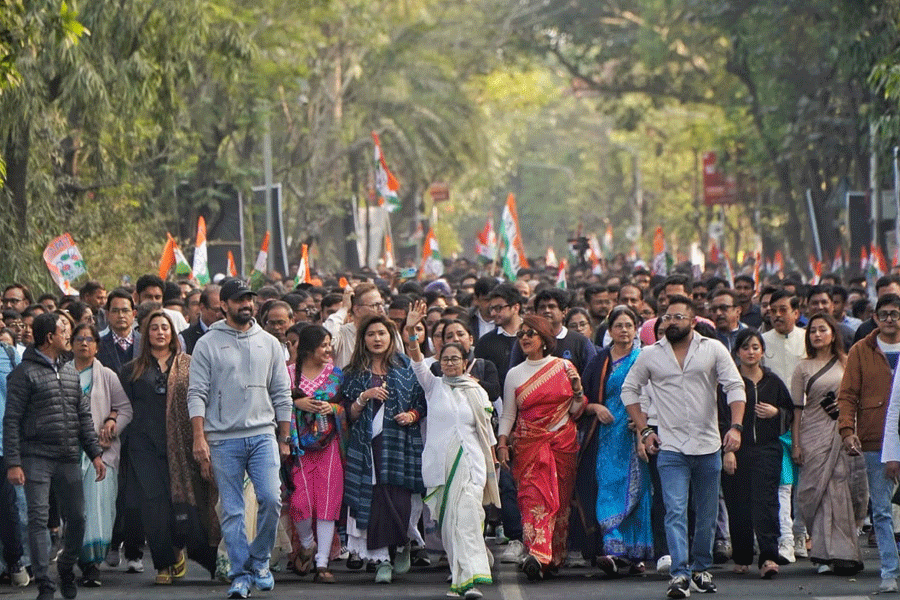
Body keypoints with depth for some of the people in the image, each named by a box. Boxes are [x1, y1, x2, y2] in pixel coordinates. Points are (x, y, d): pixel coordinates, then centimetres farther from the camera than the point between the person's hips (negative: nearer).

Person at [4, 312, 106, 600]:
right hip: (37, 458, -6)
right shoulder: (25, 373, -4)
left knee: (77, 517, 7)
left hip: (69, 459, 6)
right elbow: (12, 420, -6)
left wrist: (95, 453, 13)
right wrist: (13, 463, -13)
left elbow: (83, 416, 20)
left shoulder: (70, 372, 16)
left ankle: (66, 566, 31)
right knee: (38, 519, -8)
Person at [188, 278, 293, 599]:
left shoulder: (269, 343, 12)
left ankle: (259, 559, 8)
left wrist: (284, 438, 11)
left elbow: (281, 394, 15)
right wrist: (199, 438, -10)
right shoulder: (207, 344, 3)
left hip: (263, 434, 2)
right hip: (223, 439, -2)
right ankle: (241, 574, 5)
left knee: (271, 498, -12)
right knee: (232, 511, -1)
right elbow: (197, 394, -1)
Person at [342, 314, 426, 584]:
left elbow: (422, 403, 11)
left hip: (400, 442, -1)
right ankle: (383, 559, 0)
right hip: (368, 444, 1)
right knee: (376, 500, -7)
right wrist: (364, 397, -10)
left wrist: (411, 415, -8)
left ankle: (400, 546, 19)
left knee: (398, 500, -7)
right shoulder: (355, 373, 10)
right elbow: (350, 415, 7)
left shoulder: (406, 367, 9)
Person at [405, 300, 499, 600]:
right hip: (439, 463, 2)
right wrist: (410, 331, -17)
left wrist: (492, 465, 13)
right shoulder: (434, 386, 11)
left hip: (470, 462, -1)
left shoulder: (476, 392, 11)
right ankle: (459, 572, 18)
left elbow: (486, 430, 15)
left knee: (467, 517, -16)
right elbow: (418, 362, -3)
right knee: (447, 521, 4)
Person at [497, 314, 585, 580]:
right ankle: (537, 556, -26)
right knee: (534, 497, -16)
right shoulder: (514, 374, 10)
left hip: (563, 442, 0)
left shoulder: (564, 367, 7)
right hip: (529, 445, 0)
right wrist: (502, 444, 0)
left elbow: (576, 411, 10)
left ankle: (555, 556, 6)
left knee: (560, 499, -1)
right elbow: (508, 414, 11)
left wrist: (577, 390, -8)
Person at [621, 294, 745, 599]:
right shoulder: (650, 355, 5)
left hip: (708, 447, 1)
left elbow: (735, 387, -1)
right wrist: (644, 431, 5)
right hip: (671, 448, -1)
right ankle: (679, 574, -20)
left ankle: (701, 568, 25)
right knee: (675, 511, -14)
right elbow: (629, 390, 14)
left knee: (707, 514, 10)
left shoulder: (713, 350, 2)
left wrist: (735, 427, -15)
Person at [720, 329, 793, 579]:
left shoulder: (773, 382, 10)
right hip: (736, 451, -1)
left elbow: (790, 413, 19)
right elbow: (721, 418, -3)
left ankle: (768, 557, -19)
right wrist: (727, 450, -12)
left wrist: (776, 413, -3)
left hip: (766, 449, 1)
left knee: (765, 501, -11)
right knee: (738, 506, 1)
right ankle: (741, 558, 14)